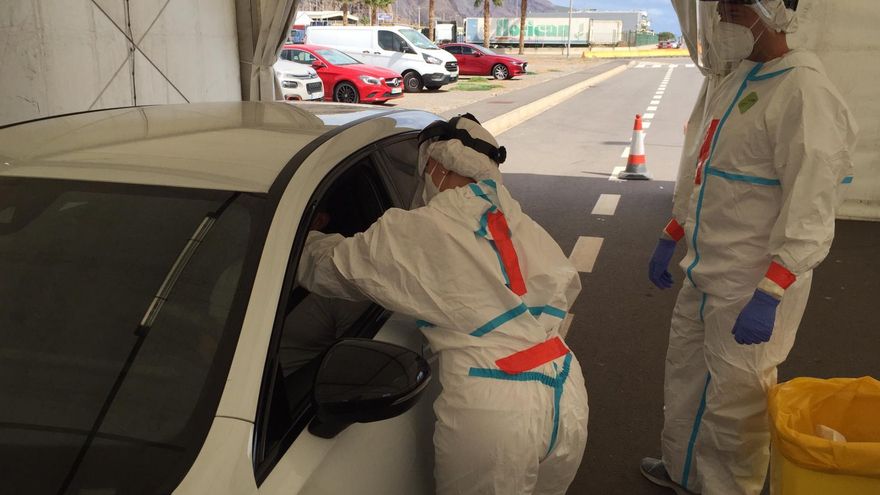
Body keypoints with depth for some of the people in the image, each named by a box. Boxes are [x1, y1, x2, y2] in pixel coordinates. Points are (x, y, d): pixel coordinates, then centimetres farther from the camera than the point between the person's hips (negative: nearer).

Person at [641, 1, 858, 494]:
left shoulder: (803, 91, -20)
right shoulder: (730, 77, 8)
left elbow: (810, 213, -23)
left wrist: (769, 296, -26)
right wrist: (671, 238, 20)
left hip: (753, 287, -9)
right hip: (705, 274, 9)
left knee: (734, 402, 6)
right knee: (685, 376, 22)